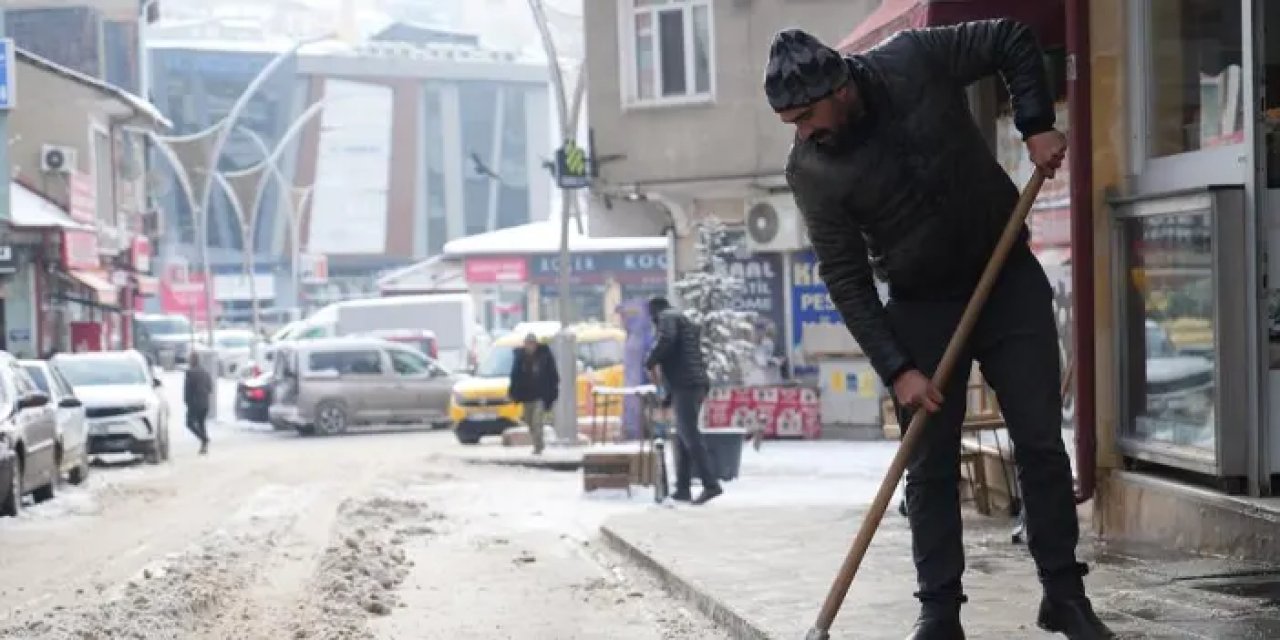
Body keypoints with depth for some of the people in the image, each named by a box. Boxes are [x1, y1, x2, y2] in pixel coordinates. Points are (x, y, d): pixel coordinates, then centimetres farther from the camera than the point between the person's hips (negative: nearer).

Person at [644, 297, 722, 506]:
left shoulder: (668, 317, 1)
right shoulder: (687, 323, 30)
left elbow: (666, 339, -22)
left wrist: (650, 362, -8)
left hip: (685, 386, -9)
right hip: (697, 384, 9)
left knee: (690, 437, -14)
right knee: (682, 439, 11)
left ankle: (711, 485, -21)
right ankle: (683, 488, 10)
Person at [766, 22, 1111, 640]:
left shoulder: (914, 59, -16)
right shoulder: (811, 171, -16)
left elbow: (1013, 40, -1)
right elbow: (847, 281, -13)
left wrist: (1036, 125, -13)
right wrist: (896, 369, -19)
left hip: (1010, 281, 1)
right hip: (922, 308, 0)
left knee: (1041, 443, 2)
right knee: (930, 466, -1)